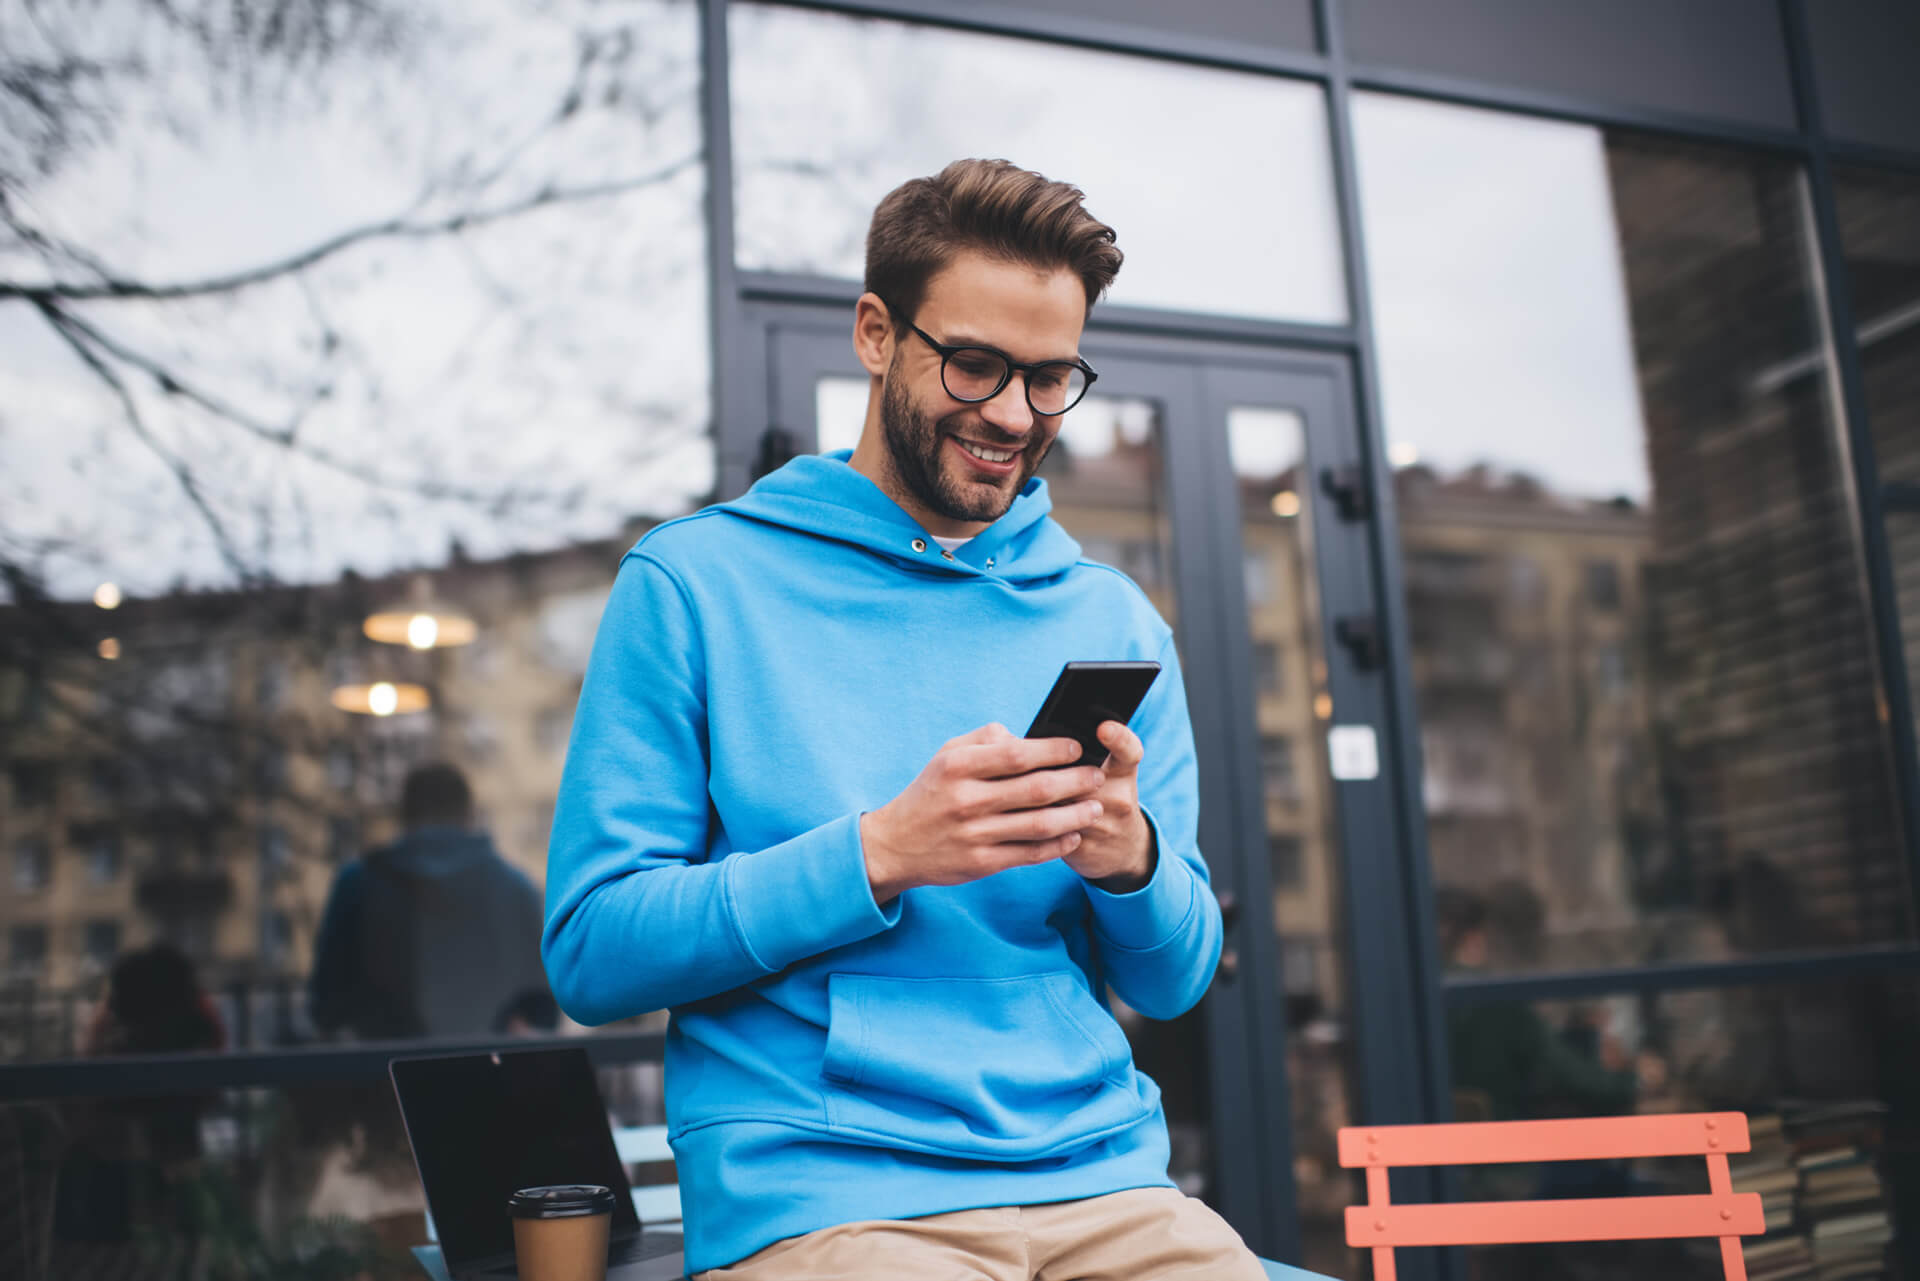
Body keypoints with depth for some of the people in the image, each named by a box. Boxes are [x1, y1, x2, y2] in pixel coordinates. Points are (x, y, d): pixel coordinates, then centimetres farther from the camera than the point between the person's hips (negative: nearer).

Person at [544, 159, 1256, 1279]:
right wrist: (876, 854, -16)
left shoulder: (1114, 621, 12)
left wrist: (1130, 858, -10)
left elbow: (1178, 982, 13)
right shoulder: (692, 585, 2)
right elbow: (591, 952, -4)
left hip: (1105, 1181, 4)